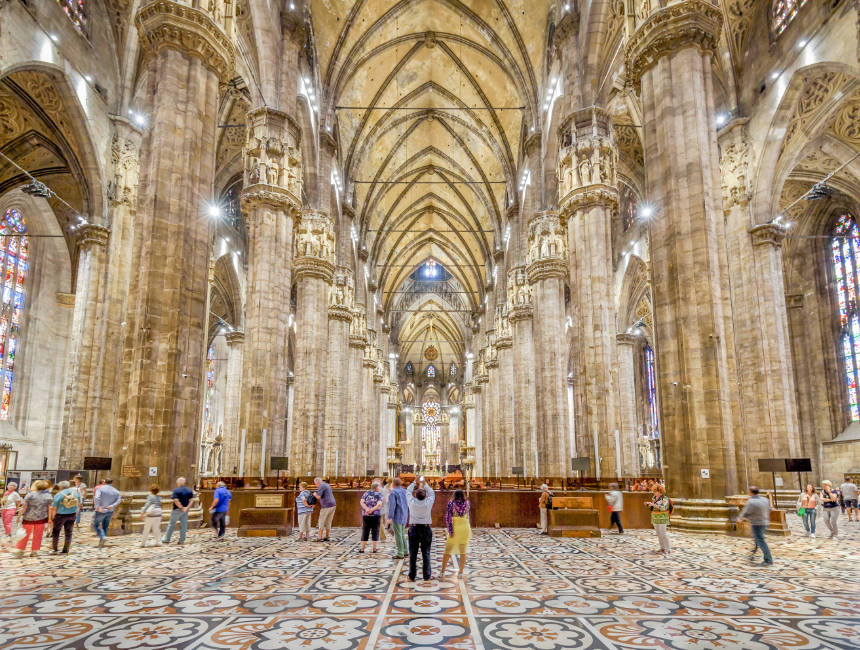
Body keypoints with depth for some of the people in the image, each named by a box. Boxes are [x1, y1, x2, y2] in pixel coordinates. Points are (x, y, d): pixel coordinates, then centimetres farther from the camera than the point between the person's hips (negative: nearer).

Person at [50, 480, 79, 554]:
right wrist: (76, 513, 19)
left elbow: (53, 508, -12)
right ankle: (66, 550, 13)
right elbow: (79, 504, 8)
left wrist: (51, 517, -1)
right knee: (68, 533, 11)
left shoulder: (58, 495, -13)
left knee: (56, 531, 17)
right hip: (72, 515, 3)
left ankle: (54, 548, 22)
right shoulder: (75, 492, 0)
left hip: (61, 515, -3)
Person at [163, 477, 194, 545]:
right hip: (186, 510, 4)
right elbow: (191, 500, -2)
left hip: (177, 509, -4)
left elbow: (176, 501, -21)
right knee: (183, 525, 8)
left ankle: (167, 539, 15)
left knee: (171, 524, 9)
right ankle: (182, 541, 10)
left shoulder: (176, 490, -12)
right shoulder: (190, 490, 4)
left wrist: (182, 508, -15)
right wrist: (187, 508, -10)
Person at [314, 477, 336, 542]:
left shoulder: (321, 486, -10)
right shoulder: (327, 485, 21)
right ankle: (326, 537, 16)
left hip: (326, 506, -9)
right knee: (328, 522, 14)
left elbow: (318, 497, -18)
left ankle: (320, 538, 2)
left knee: (321, 522, 2)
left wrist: (315, 494, 3)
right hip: (333, 505, 9)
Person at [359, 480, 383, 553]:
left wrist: (367, 509, -17)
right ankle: (374, 549, 7)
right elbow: (379, 504, -16)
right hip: (376, 515, -2)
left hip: (366, 515, 2)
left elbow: (361, 502, -6)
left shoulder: (366, 493, 7)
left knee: (365, 532, 8)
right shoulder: (379, 494, -1)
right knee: (375, 532, 6)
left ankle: (362, 549, 8)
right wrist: (372, 510, -17)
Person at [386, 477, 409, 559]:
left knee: (398, 535, -2)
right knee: (402, 534, 18)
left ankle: (400, 553, 0)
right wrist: (407, 515, 24)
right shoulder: (404, 492, 10)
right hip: (404, 516, 7)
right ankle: (405, 551, 21)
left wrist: (390, 517, -17)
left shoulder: (393, 493, -12)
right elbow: (408, 504, 15)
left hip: (397, 516, -7)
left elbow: (392, 505, -18)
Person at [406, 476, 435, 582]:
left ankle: (412, 576, 6)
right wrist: (425, 484, 21)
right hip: (426, 529, 1)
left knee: (413, 554, 4)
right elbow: (432, 493, 12)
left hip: (414, 529, 0)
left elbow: (408, 492, 9)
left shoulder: (412, 503, -9)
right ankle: (426, 576, 10)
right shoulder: (428, 503, -8)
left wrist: (414, 483, 19)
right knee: (426, 554, 7)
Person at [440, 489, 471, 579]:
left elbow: (448, 517, -12)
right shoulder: (467, 504, 1)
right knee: (462, 552, 9)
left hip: (454, 529, -2)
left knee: (447, 551, 5)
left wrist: (449, 530, -11)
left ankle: (442, 572, 4)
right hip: (465, 529, 2)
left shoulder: (451, 503, -6)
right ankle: (460, 573, 11)